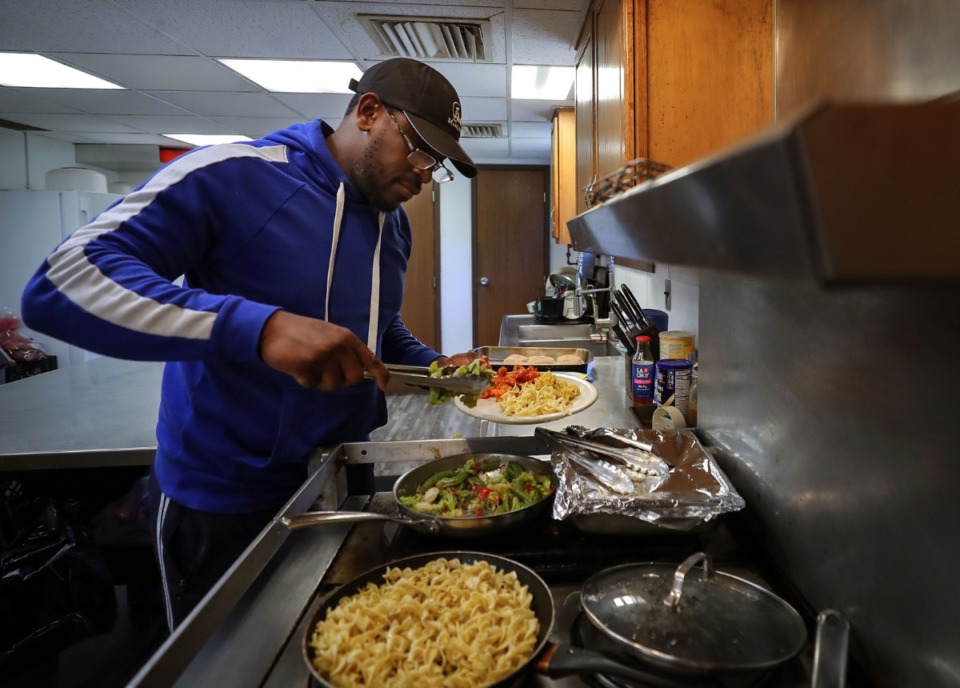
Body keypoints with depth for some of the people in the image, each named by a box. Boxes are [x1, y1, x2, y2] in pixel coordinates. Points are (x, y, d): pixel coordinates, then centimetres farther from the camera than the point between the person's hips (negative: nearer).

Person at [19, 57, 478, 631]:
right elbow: (61, 285, -28)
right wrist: (261, 326, -41)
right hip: (223, 508, -6)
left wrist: (432, 367, -1)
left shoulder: (395, 222, 4)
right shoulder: (231, 176, -19)